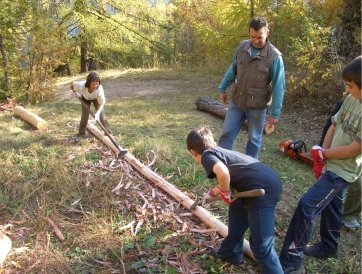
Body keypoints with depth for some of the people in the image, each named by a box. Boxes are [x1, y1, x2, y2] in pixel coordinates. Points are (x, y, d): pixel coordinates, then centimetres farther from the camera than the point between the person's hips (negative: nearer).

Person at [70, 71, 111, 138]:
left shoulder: (99, 89, -44)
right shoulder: (81, 85, -42)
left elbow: (101, 104, -37)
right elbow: (72, 84, -19)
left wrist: (97, 113, -50)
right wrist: (76, 93, -16)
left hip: (96, 98, -1)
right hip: (85, 98, 1)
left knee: (102, 115, -9)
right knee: (85, 115, -2)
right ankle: (82, 133, 18)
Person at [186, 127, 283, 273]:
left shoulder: (207, 155, -3)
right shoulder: (220, 151, 23)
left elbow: (223, 173, -26)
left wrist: (225, 193, -7)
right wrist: (214, 192, 54)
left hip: (263, 190, -10)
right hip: (268, 183, 10)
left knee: (261, 245, -1)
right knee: (236, 210, 30)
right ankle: (231, 253, 45)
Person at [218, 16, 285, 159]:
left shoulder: (274, 56, -16)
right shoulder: (242, 47, -3)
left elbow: (278, 87, -14)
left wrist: (275, 113, -15)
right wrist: (222, 88, 16)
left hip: (257, 106, -4)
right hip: (236, 101, 4)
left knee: (254, 139, 11)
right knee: (227, 134, 7)